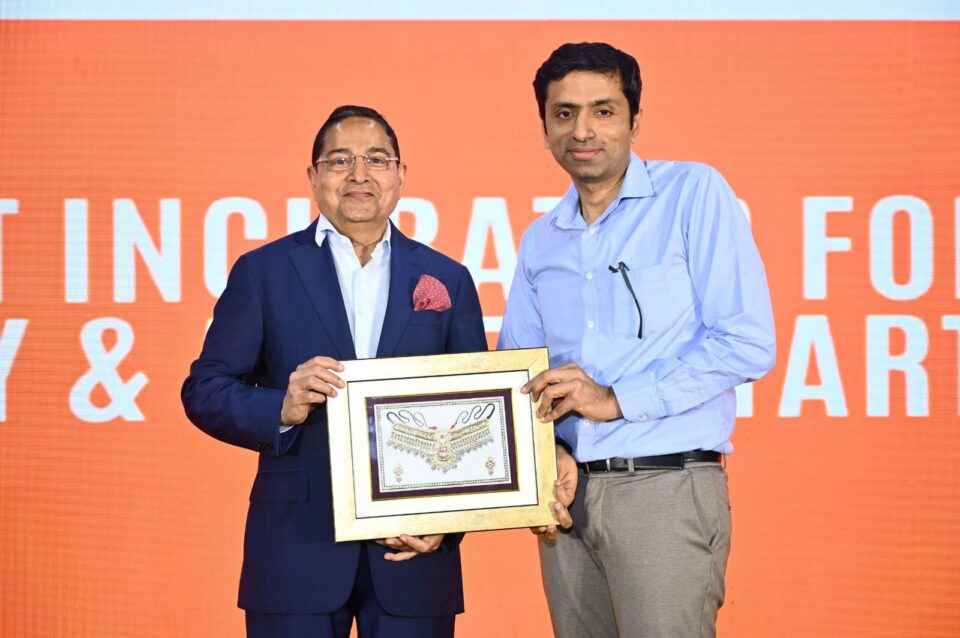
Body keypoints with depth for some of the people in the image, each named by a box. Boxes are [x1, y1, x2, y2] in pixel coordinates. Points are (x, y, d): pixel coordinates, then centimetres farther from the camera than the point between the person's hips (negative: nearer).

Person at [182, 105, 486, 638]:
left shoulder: (447, 281, 9)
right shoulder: (263, 271, 5)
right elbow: (204, 390, 2)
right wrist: (282, 409, -17)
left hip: (413, 552, 1)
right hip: (297, 551, -1)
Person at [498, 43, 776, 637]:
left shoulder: (694, 194, -4)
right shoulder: (540, 240, 13)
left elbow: (747, 343, -11)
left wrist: (617, 400, -14)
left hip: (667, 489, -5)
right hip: (568, 494, 5)